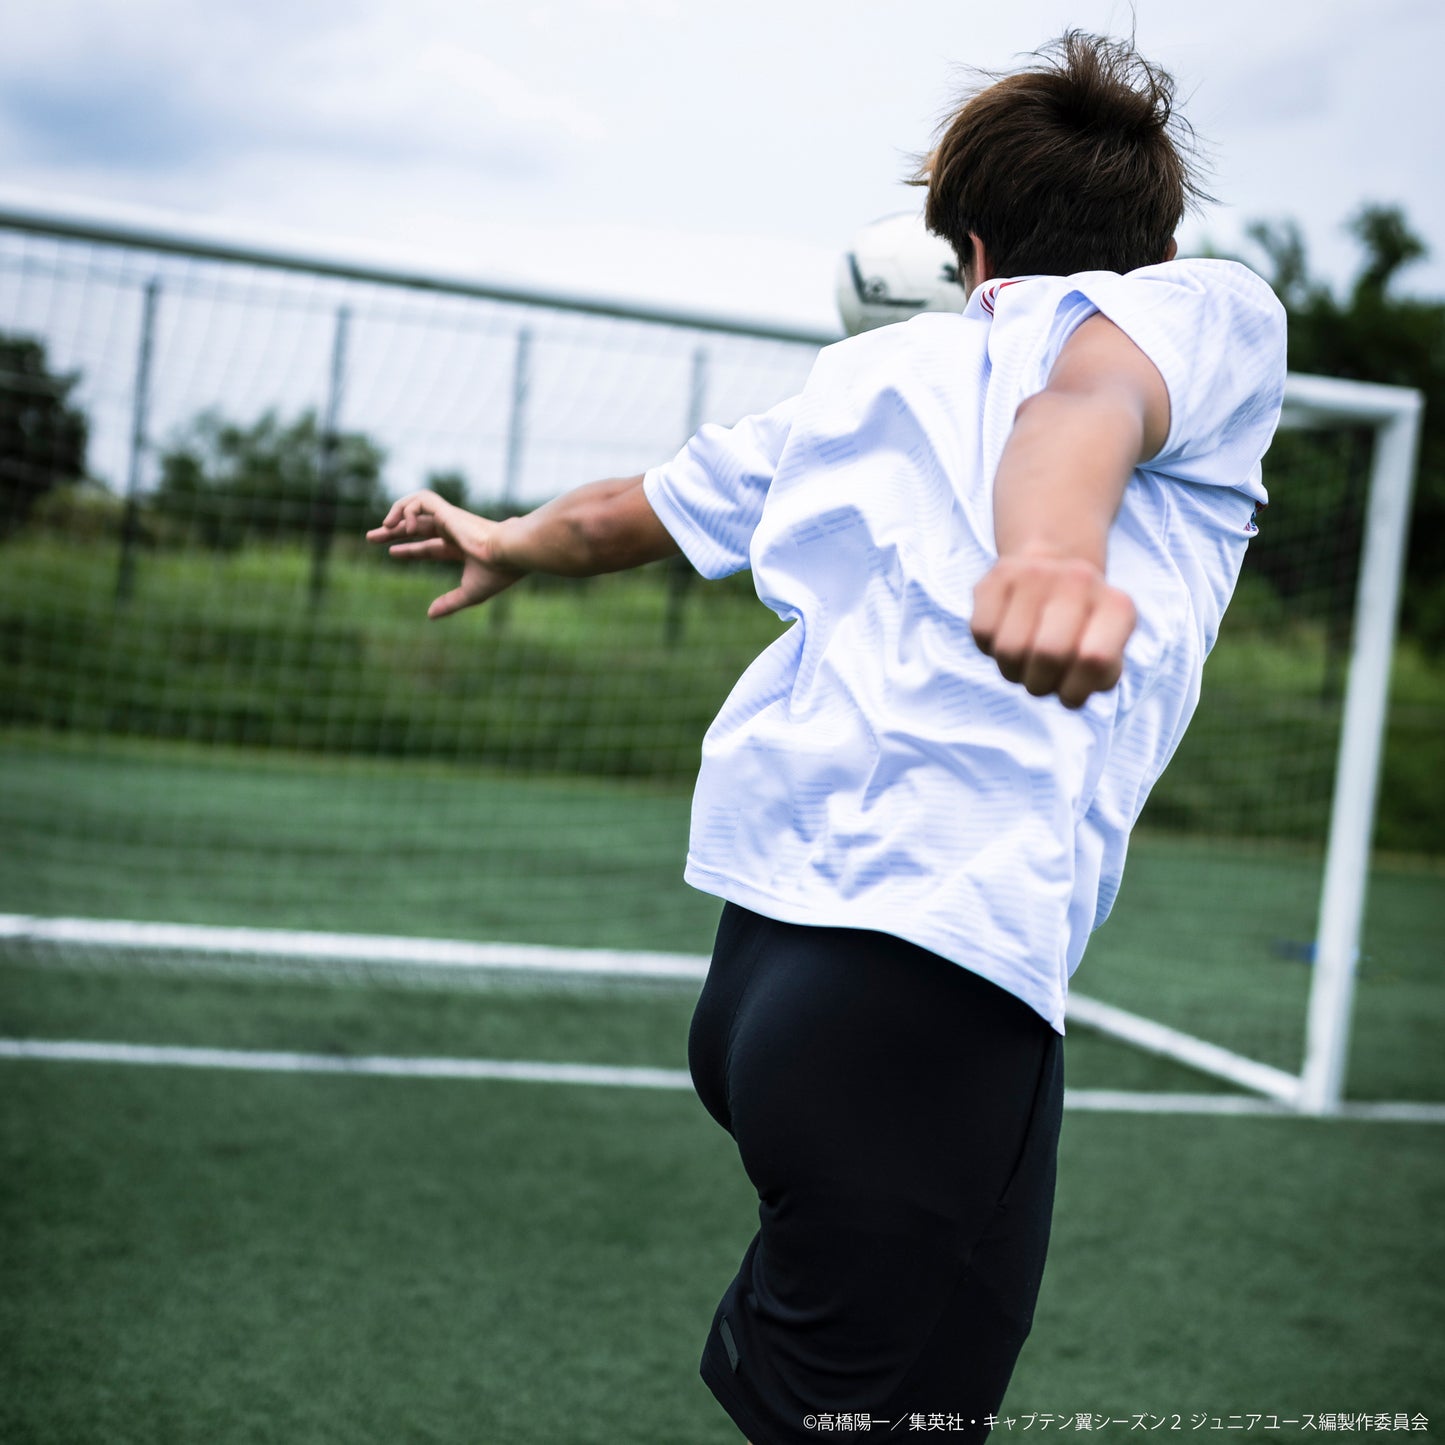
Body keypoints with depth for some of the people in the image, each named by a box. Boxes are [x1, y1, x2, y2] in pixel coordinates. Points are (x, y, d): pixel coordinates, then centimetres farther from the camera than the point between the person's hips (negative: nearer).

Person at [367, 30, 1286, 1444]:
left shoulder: (871, 367, 24)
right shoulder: (1215, 306, 10)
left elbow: (626, 513, 36)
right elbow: (1086, 398, -15)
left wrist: (509, 543, 57)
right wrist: (1054, 547, -38)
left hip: (753, 950, 7)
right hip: (937, 980, -7)